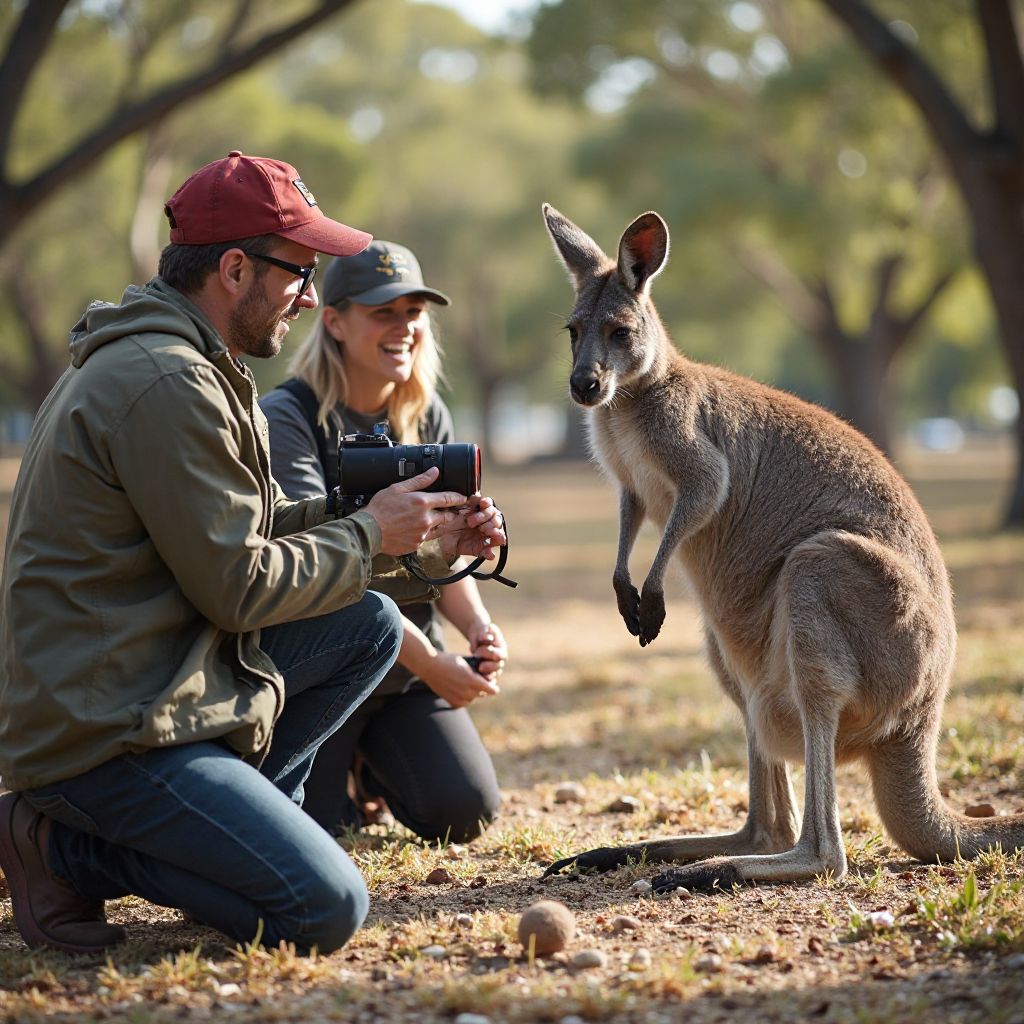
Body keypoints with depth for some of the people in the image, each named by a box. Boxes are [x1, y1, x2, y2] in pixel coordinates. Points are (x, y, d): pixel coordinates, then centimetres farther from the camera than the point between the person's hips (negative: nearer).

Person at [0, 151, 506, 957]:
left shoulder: (173, 364, 15)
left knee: (372, 625, 11)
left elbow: (257, 526, 19)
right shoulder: (164, 384, -19)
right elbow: (239, 584, -18)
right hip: (105, 733, -10)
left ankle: (235, 817, 9)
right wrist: (371, 536, -3)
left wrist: (421, 541, 10)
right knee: (327, 911, -16)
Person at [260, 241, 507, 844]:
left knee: (465, 816, -6)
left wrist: (477, 624, -20)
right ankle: (338, 763, 27)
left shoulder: (427, 417, 2)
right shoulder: (286, 418, -19)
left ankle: (371, 760, 25)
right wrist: (429, 664, -31)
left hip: (409, 663, 5)